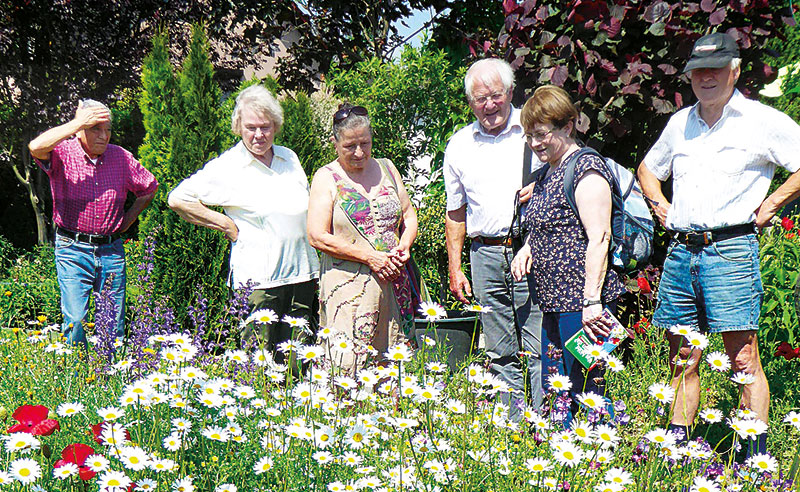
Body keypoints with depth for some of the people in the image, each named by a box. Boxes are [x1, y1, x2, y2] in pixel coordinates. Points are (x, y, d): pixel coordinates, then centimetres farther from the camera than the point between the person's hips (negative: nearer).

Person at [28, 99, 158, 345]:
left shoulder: (121, 157, 5)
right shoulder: (63, 154, -5)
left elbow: (150, 187, 21)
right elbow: (36, 147, -29)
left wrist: (129, 217, 10)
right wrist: (78, 122, -22)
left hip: (111, 249, 3)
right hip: (73, 250, -3)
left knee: (115, 323, 5)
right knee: (75, 320, -8)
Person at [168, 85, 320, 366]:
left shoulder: (289, 158, 12)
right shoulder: (227, 166, -5)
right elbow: (177, 199, -4)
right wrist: (228, 226, -5)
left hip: (301, 275, 5)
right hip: (258, 280, -5)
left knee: (298, 366, 7)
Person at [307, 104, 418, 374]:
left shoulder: (386, 168, 14)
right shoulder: (326, 178, 0)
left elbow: (409, 215, 21)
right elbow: (318, 238, -8)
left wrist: (404, 245, -1)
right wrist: (369, 257, -13)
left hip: (394, 282, 5)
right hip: (348, 286, -4)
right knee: (348, 367, -11)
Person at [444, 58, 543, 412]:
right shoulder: (459, 146, 12)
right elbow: (456, 213, 17)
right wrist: (454, 268, 11)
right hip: (486, 256, 3)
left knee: (540, 351, -6)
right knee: (501, 355, 8)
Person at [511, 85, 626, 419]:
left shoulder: (586, 169, -11)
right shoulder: (545, 174, 17)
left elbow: (599, 238, -18)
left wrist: (592, 300, -23)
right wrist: (527, 248, 12)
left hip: (583, 302, -10)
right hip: (554, 301, 10)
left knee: (586, 391, -7)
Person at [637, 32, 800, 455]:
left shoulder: (764, 121, 0)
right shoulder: (680, 123, 17)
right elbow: (648, 168, 33)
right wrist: (659, 204, 17)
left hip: (731, 249, -5)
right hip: (680, 251, 5)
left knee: (744, 360, -7)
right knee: (682, 361, 9)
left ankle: (757, 455, -2)